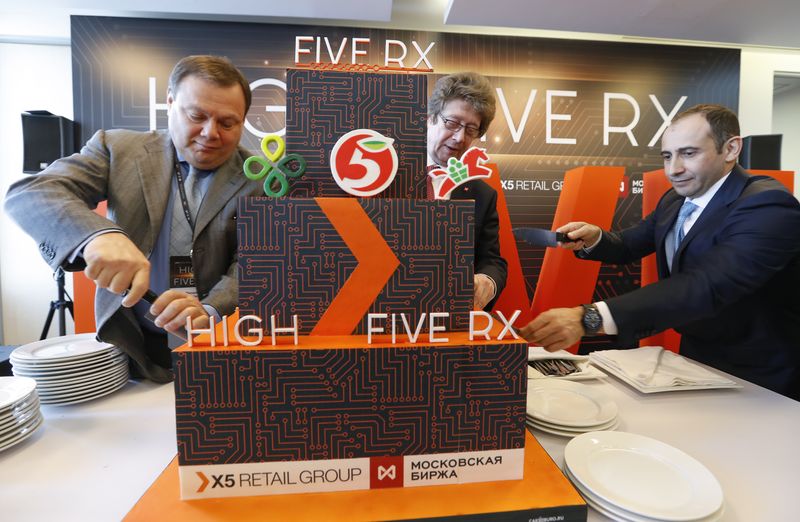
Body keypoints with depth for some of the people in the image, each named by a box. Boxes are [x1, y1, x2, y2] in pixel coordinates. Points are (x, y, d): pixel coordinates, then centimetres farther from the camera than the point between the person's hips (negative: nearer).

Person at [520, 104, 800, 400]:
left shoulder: (770, 206, -24)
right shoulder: (675, 201, 1)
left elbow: (708, 286, -40)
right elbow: (628, 246, 10)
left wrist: (590, 318, -53)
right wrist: (593, 237, -16)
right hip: (694, 358, 6)